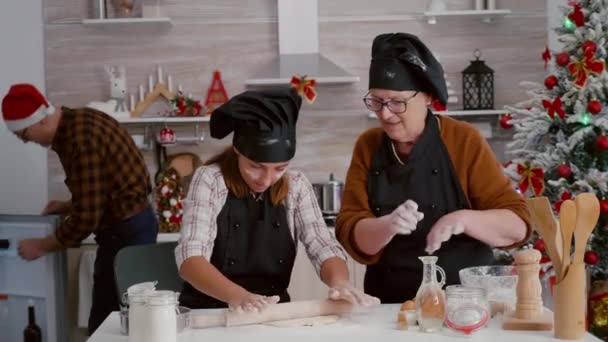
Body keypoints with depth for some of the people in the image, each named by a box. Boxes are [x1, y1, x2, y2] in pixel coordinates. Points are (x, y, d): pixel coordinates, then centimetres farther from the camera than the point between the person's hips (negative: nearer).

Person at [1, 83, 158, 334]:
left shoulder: (80, 139, -24)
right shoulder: (75, 123, 7)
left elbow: (86, 218, -22)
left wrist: (42, 246, -9)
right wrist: (68, 207, 13)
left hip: (127, 230, -10)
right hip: (126, 224, 10)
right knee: (105, 320, 14)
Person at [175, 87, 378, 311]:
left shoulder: (296, 186, 1)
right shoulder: (210, 180, -9)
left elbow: (322, 247, -6)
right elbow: (190, 258, -19)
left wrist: (339, 283, -28)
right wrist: (238, 296, -36)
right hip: (209, 314, -2)